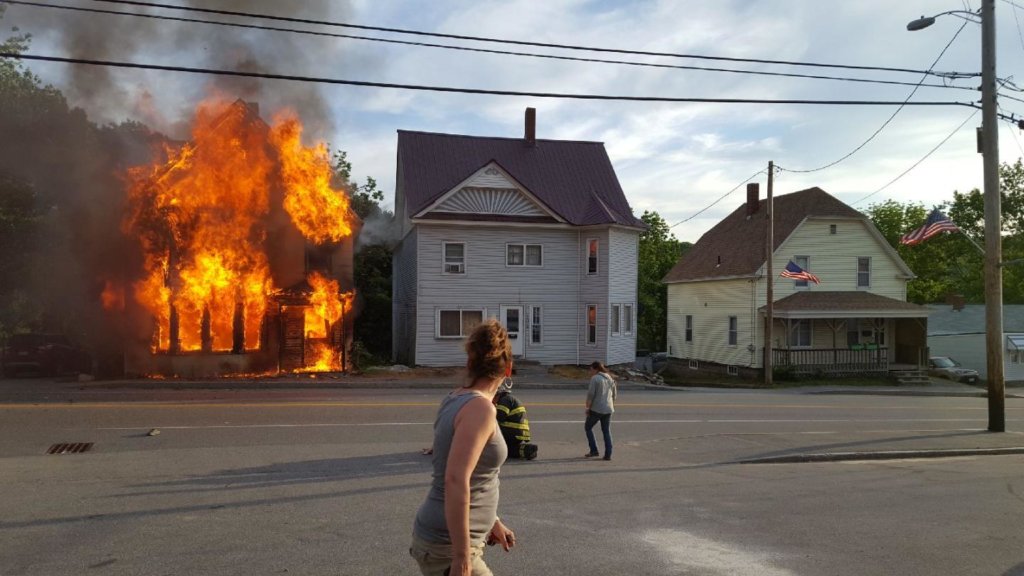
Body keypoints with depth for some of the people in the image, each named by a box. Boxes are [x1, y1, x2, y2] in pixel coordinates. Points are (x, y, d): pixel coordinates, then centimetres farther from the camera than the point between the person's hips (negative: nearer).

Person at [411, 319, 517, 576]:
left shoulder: (455, 400, 7)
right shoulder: (480, 407, -20)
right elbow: (456, 481, -27)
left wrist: (491, 522, 25)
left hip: (435, 534, 9)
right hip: (448, 545, -9)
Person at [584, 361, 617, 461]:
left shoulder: (595, 378, -10)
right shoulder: (610, 378, 12)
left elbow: (590, 394, -15)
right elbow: (614, 394, 18)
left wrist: (587, 408, -8)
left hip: (596, 409, -6)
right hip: (608, 409, 6)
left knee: (588, 427, 12)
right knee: (607, 431, 11)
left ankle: (594, 450, 8)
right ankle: (608, 454, 6)